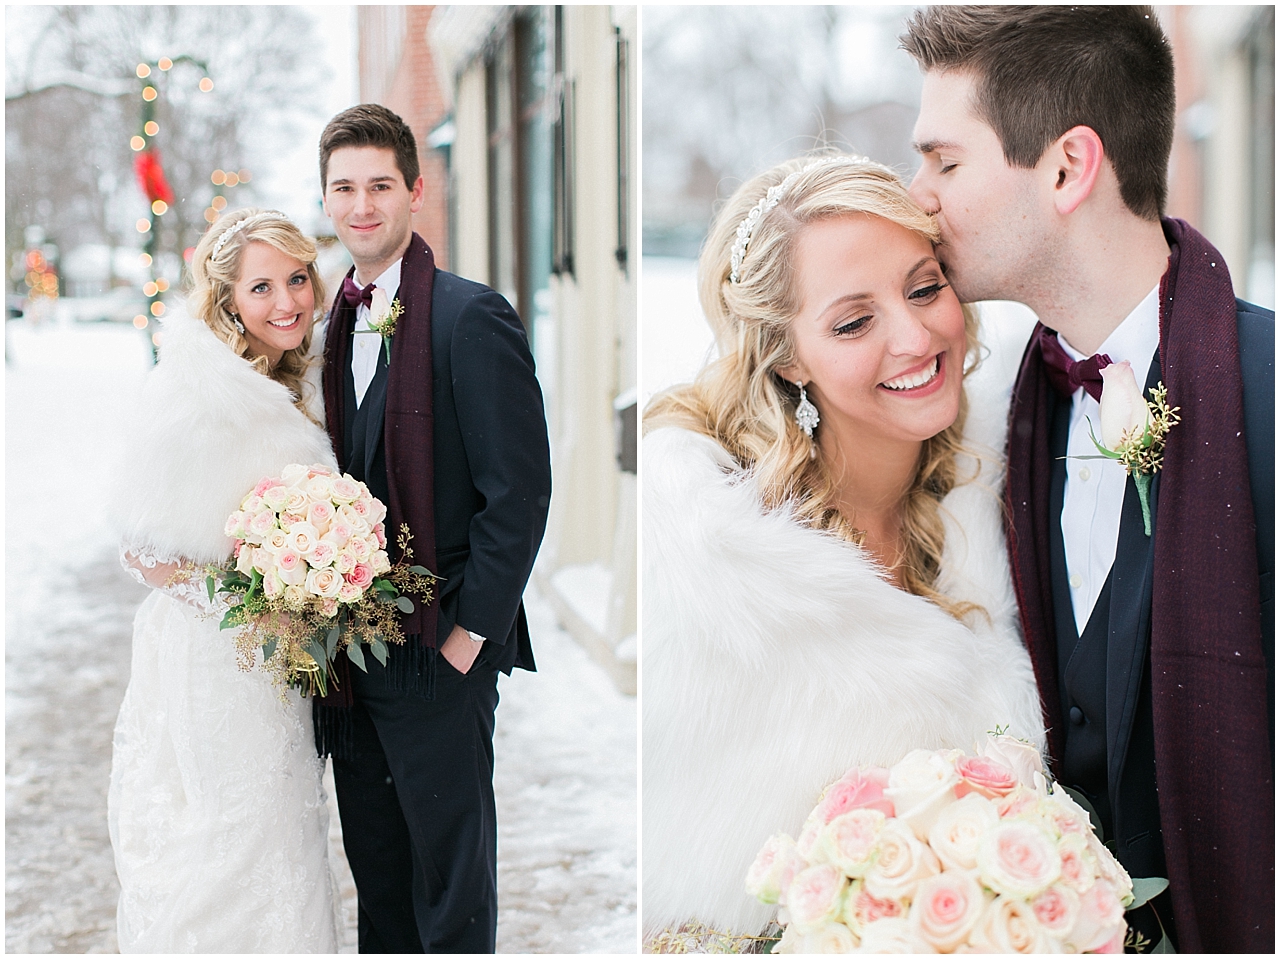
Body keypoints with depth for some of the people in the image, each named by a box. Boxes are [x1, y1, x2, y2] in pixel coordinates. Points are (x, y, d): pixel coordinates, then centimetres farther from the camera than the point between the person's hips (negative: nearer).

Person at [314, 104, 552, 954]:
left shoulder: (471, 317, -14)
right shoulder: (341, 319, 10)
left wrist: (468, 633, -16)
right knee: (374, 865, 19)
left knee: (451, 872, 6)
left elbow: (520, 491, -17)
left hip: (438, 651, -7)